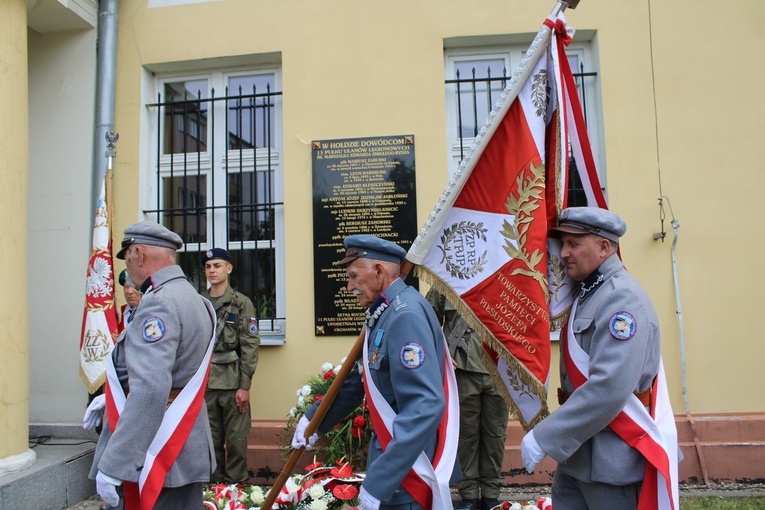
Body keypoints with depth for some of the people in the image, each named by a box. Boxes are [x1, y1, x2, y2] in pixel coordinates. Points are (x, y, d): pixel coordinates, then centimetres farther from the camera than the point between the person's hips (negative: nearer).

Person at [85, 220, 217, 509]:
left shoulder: (159, 303, -19)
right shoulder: (195, 299, 10)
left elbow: (151, 390, -29)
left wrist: (112, 466, -26)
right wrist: (112, 397, 23)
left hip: (155, 462, -9)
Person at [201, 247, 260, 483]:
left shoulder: (241, 303, -1)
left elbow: (250, 346, -4)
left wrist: (245, 385, -9)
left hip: (232, 382, -3)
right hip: (204, 382, 3)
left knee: (236, 440, 3)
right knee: (210, 441, 11)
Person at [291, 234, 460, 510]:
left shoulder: (406, 315, -24)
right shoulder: (383, 314, 7)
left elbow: (426, 406, -32)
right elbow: (361, 379, 17)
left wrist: (378, 481, -31)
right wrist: (314, 418, 17)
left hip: (409, 471, -9)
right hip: (392, 453, 9)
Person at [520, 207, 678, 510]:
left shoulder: (622, 298, -19)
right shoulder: (584, 293, 10)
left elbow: (609, 389, -28)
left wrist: (543, 438, -24)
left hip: (611, 460, -8)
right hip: (575, 453, 8)